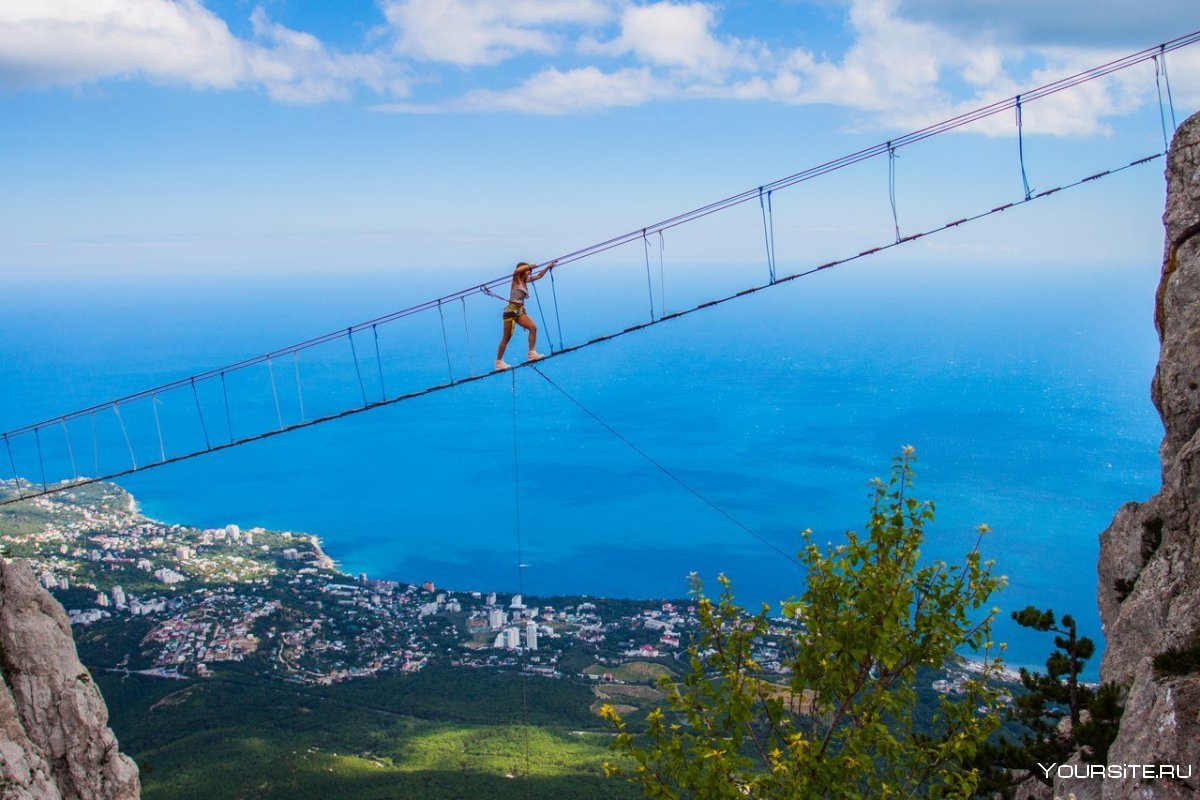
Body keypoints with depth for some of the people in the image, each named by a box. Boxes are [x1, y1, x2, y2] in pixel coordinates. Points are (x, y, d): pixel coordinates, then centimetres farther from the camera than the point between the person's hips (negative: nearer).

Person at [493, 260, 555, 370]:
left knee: (533, 328, -5)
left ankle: (532, 353, -1)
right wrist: (529, 266, -21)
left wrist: (549, 266, 18)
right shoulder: (516, 280, -10)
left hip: (520, 311, 8)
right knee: (506, 337, -3)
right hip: (511, 310, -8)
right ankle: (498, 362, 4)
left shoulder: (526, 281, 11)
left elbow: (539, 276, 22)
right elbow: (516, 271, -33)